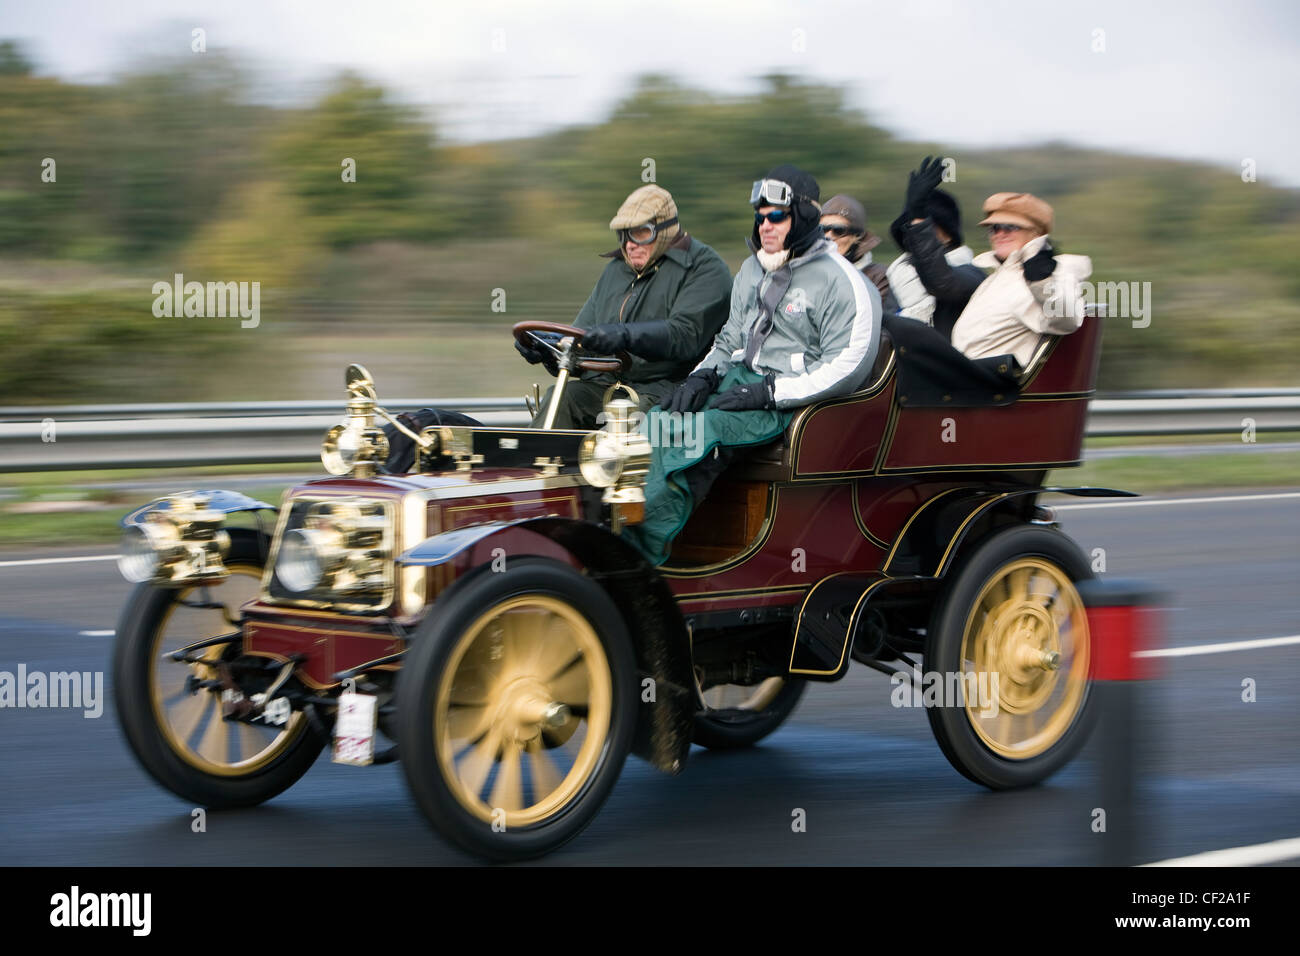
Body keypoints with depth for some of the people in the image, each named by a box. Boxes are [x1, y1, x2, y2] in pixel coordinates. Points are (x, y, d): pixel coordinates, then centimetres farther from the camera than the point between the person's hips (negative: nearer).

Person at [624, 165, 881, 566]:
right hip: (741, 378, 8)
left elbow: (849, 366, -15)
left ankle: (643, 547, -34)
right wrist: (704, 375, 3)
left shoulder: (839, 281, -9)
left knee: (701, 432, -32)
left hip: (793, 395, -8)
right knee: (658, 423, -18)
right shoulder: (753, 269, 17)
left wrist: (769, 393, -19)